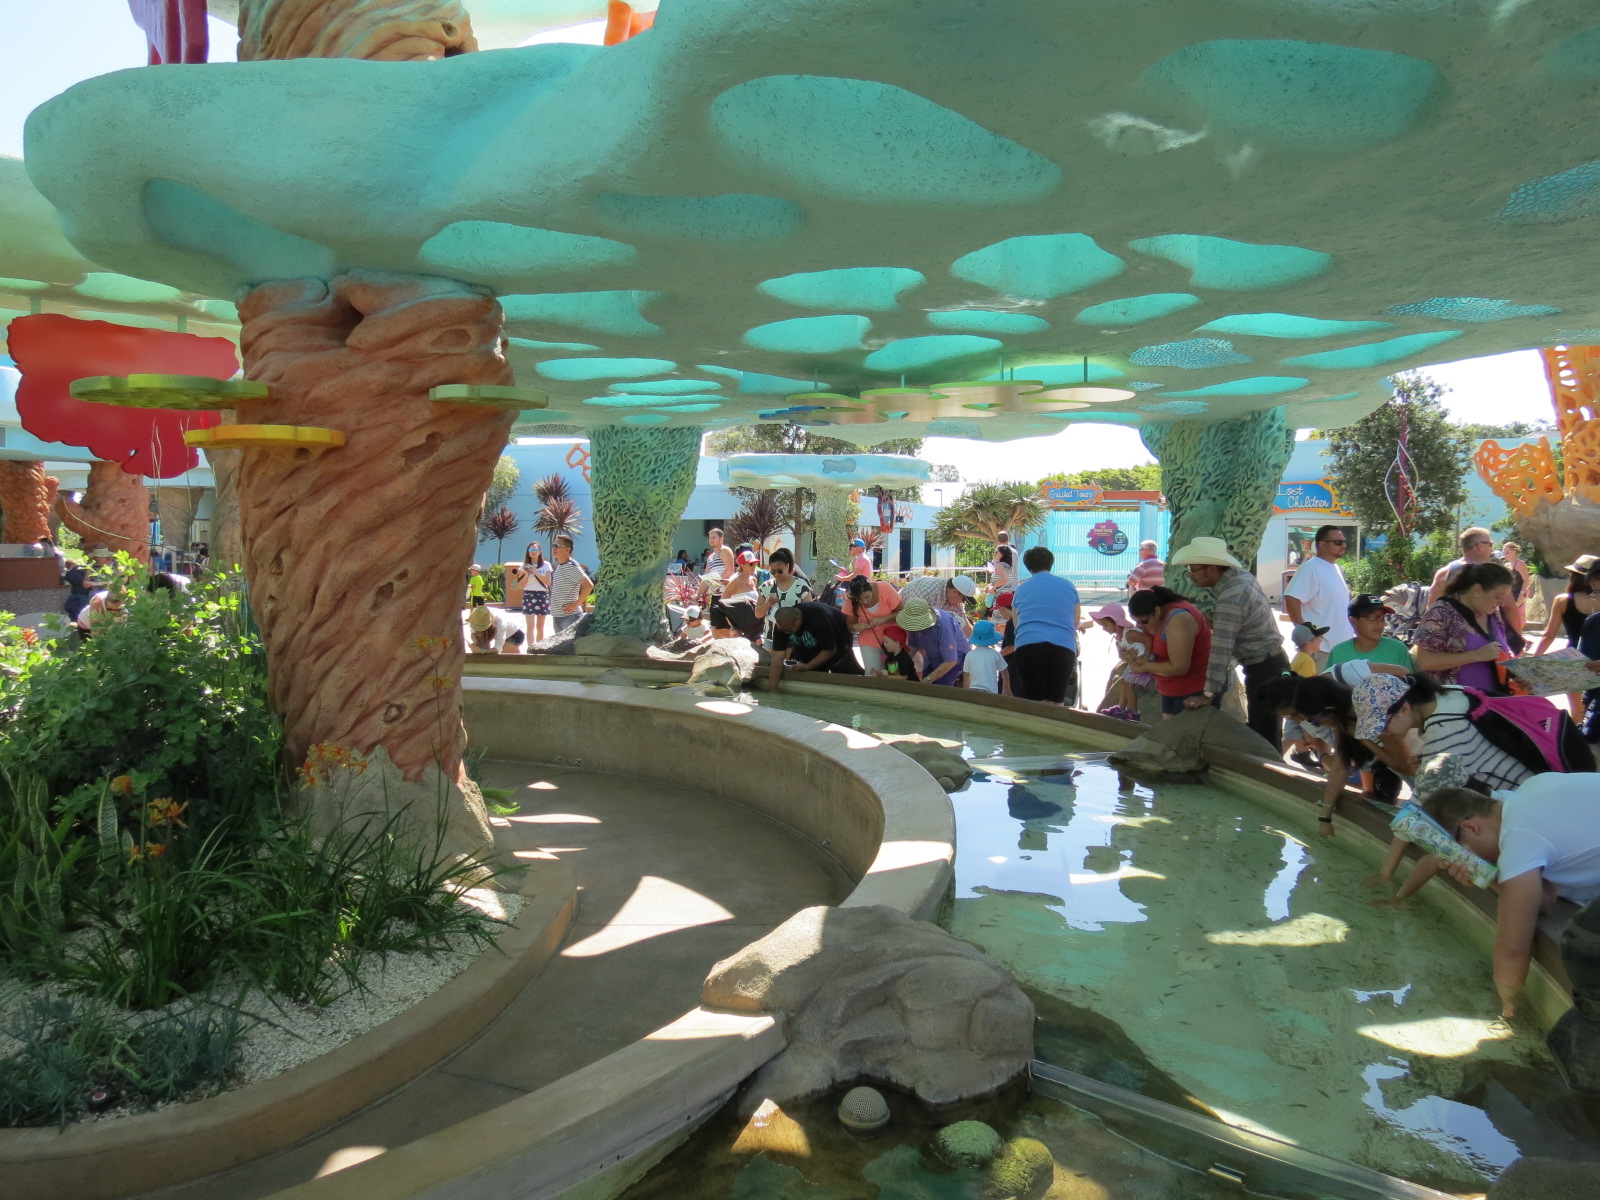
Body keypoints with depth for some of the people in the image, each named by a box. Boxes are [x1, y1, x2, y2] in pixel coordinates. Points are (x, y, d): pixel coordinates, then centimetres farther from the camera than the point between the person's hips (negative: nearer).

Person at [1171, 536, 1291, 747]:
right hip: (1272, 661, 10)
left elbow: (1221, 651, -28)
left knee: (1265, 737, -4)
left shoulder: (1230, 599, -28)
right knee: (1256, 730, 18)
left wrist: (1208, 694, -23)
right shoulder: (1241, 574, 1)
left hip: (1264, 669, -10)